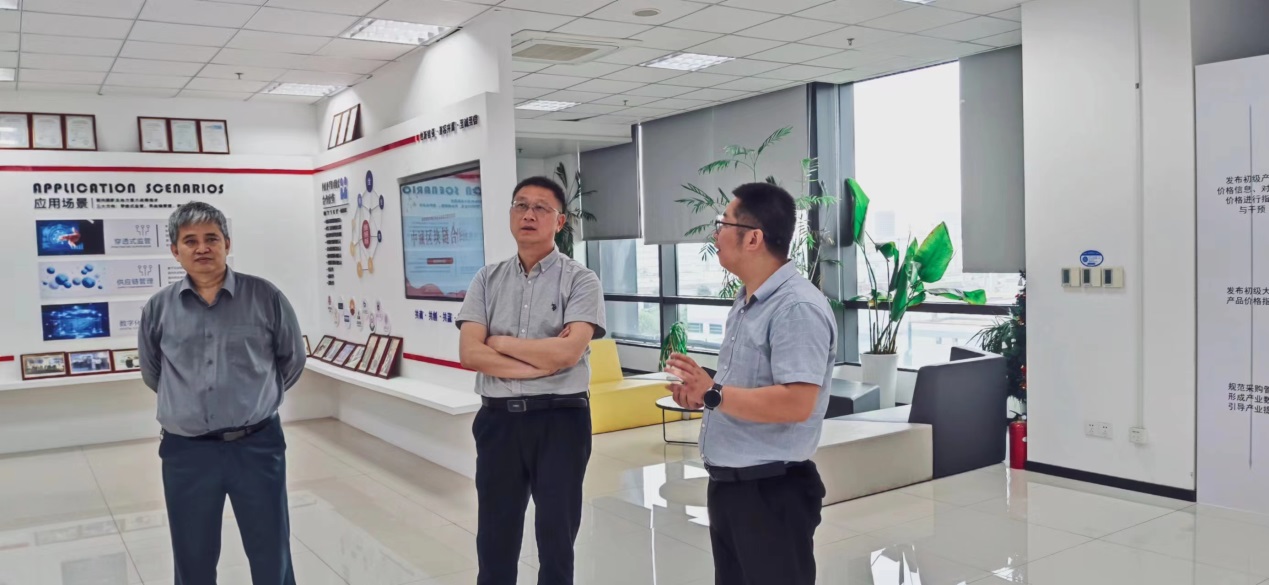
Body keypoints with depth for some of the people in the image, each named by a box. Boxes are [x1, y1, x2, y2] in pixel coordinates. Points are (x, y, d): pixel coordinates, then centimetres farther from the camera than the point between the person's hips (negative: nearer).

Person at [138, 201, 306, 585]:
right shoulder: (158, 309, 1)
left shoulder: (265, 297, -3)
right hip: (186, 452, 2)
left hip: (257, 446, -1)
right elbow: (152, 374, 16)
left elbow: (292, 360, 9)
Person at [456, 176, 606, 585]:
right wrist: (541, 364, -13)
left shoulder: (580, 280, -4)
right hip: (499, 419, 3)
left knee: (557, 534, 11)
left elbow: (567, 352, -17)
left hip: (560, 420, -3)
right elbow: (470, 353, -5)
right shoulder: (488, 280, 6)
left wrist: (501, 342, -7)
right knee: (495, 537, 13)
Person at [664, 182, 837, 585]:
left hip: (771, 491, -10)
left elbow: (795, 404, -29)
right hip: (728, 483, 10)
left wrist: (713, 395, -28)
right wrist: (700, 392, 3)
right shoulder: (746, 302, 11)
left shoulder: (798, 307, -21)